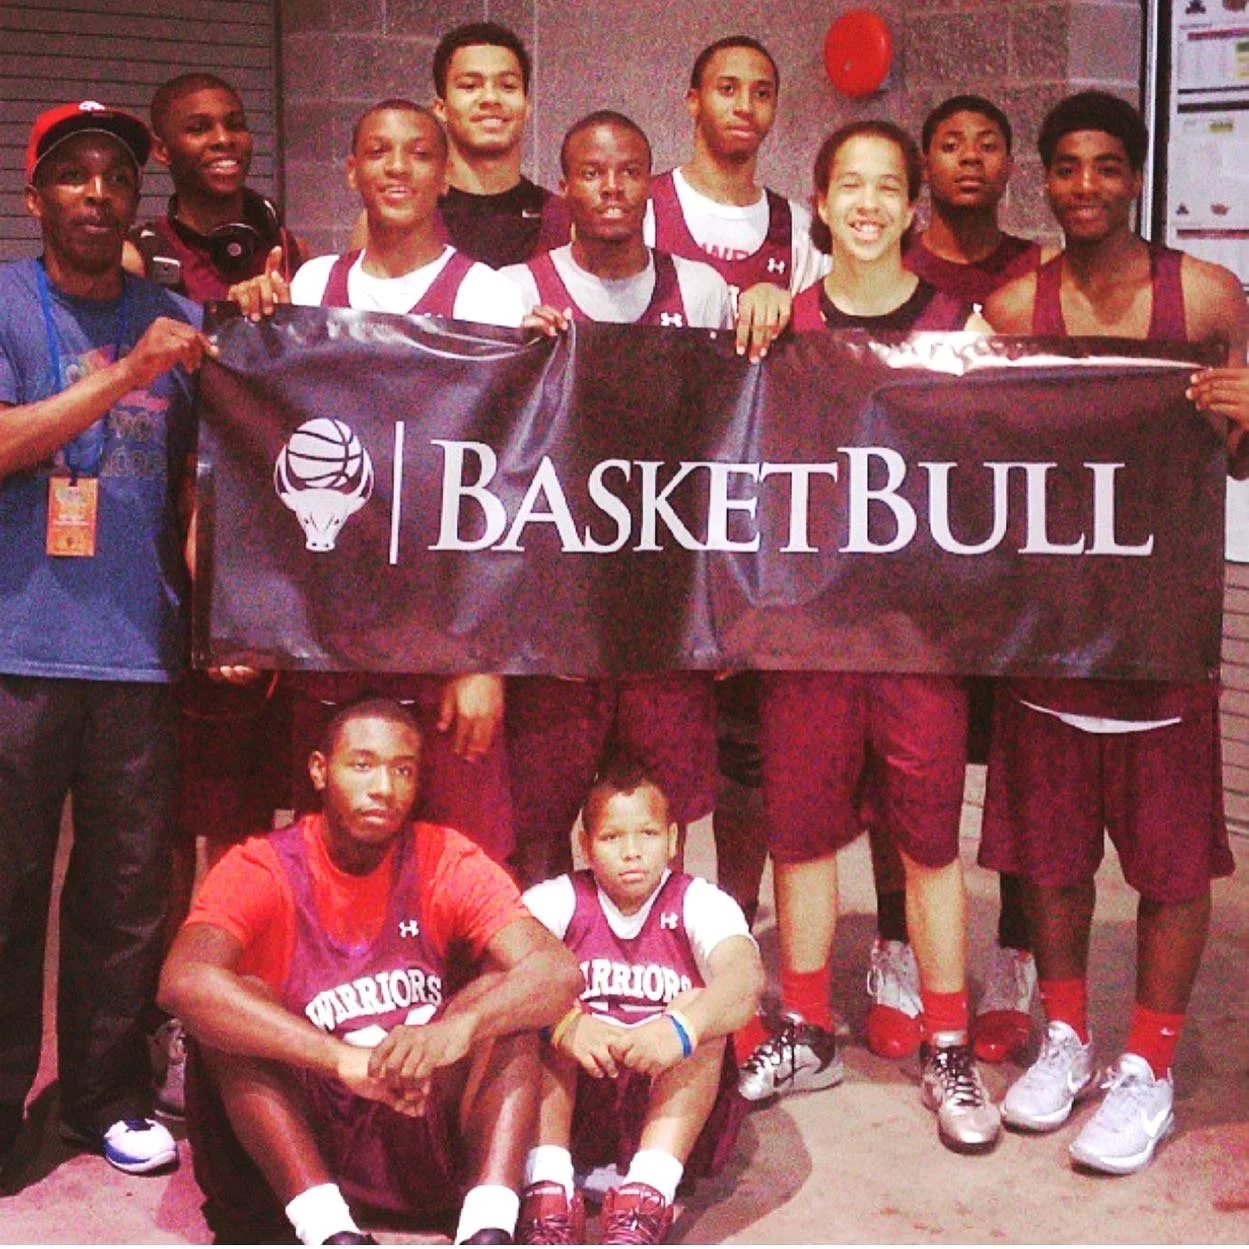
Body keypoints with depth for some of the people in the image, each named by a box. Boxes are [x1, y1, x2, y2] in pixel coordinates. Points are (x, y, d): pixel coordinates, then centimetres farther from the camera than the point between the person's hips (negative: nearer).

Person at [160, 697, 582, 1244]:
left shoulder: (449, 863, -2)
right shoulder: (261, 869, -8)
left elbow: (561, 972, -17)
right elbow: (182, 981, -29)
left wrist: (459, 1026, -39)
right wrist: (345, 1059, -40)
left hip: (422, 1125, 2)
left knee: (499, 993, -18)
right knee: (240, 998, -25)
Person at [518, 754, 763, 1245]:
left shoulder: (699, 904, -1)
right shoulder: (560, 900, 3)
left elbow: (747, 977, -23)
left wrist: (680, 1028, -44)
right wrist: (565, 1023, -39)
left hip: (675, 1109, 0)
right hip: (570, 1106, 1)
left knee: (702, 1008, -25)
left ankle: (645, 1201, -39)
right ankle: (549, 1191, -35)